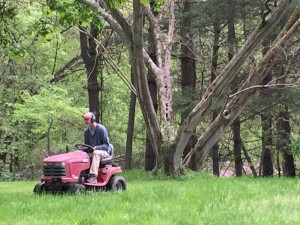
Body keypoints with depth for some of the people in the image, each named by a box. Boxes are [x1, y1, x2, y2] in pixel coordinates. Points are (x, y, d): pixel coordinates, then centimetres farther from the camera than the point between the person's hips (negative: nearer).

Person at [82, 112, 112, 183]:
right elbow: (86, 144, 15)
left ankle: (93, 177, -47)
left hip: (104, 152, -5)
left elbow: (106, 145, -11)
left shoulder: (101, 129, -10)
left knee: (96, 153, -38)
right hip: (91, 151, 5)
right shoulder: (86, 131, 7)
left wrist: (96, 148, -27)